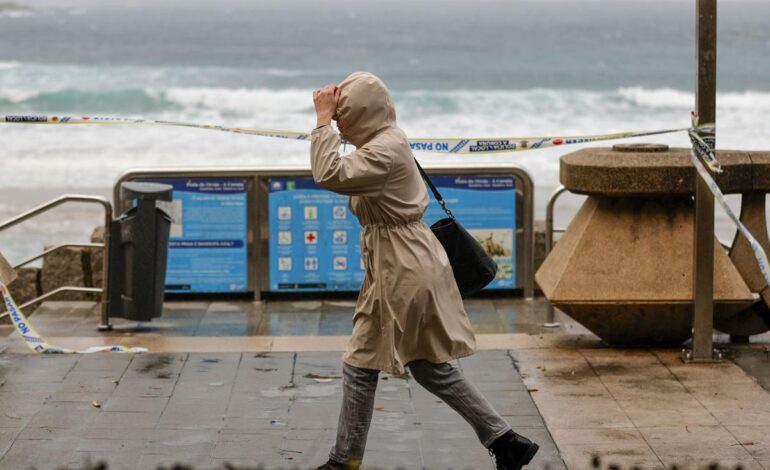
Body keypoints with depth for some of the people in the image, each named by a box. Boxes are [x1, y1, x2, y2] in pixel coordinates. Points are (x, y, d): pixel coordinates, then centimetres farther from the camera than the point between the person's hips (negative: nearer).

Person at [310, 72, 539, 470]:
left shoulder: (383, 151, -21)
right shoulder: (387, 140, 12)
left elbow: (329, 175, -31)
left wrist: (323, 119, -25)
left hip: (402, 272, -11)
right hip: (411, 267, 11)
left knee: (361, 366, 2)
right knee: (430, 367, 15)